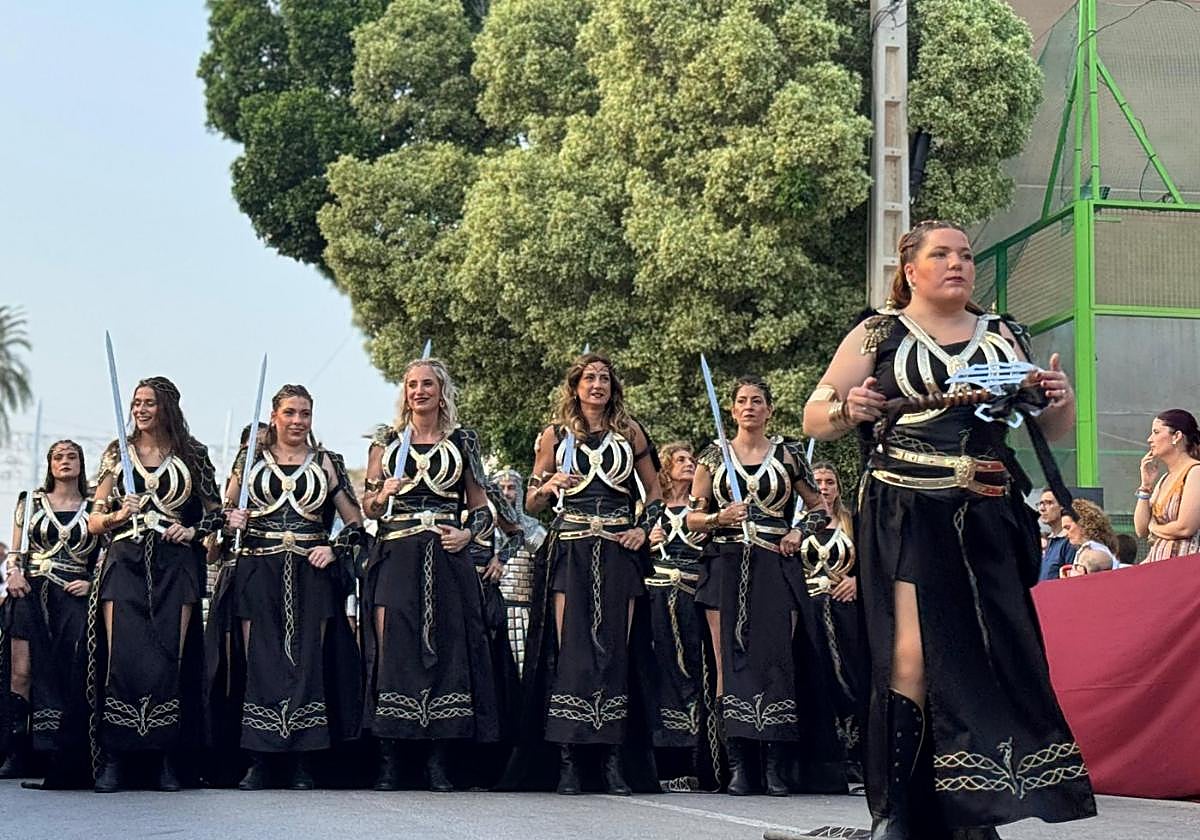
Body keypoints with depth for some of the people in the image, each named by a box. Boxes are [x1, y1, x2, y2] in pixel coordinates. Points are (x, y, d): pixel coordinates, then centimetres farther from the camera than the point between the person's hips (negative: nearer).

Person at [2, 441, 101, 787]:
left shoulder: (94, 510, 13)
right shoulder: (30, 501, 16)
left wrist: (91, 584, -5)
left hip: (73, 595, -1)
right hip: (31, 591, 1)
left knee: (70, 673, -16)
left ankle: (65, 762, -16)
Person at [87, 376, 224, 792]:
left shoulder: (192, 455, 10)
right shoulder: (117, 454, 12)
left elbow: (215, 512, 14)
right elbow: (94, 522, 11)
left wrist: (193, 530, -5)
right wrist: (118, 515, -9)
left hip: (174, 565, 0)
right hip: (126, 561, 0)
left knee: (169, 659, -5)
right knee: (122, 657, -10)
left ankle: (167, 761, 1)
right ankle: (114, 759, -6)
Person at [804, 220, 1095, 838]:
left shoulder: (1004, 337, 17)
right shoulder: (877, 334, 8)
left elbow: (1052, 430, 21)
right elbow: (813, 420, 7)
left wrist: (1060, 402, -2)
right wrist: (848, 409, -16)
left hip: (989, 522, 4)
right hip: (906, 516, -4)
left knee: (995, 660, 1)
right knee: (912, 657, -14)